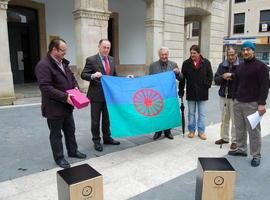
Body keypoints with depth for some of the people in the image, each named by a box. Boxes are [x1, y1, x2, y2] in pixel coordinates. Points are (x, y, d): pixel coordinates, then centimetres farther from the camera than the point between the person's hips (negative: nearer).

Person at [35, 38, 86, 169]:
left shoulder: (63, 63, 8)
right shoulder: (43, 65, -19)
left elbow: (71, 77, 20)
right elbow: (46, 88, -26)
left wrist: (75, 87, 0)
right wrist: (65, 97, -27)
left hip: (67, 106, 8)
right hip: (54, 108, -8)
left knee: (70, 130, 20)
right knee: (56, 134, 10)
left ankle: (73, 151, 38)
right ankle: (59, 158, 26)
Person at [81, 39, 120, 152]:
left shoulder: (111, 60, 9)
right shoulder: (91, 60, -9)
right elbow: (83, 75, -12)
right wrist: (93, 75, -31)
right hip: (96, 95, -5)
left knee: (107, 118, 16)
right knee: (95, 120, 6)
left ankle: (107, 138, 32)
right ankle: (96, 141, 21)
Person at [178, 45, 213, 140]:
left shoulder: (206, 62, -1)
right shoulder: (186, 63, -1)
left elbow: (210, 76, 5)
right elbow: (182, 78, 0)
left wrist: (207, 85, -6)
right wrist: (181, 91, -2)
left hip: (202, 93, 0)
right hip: (191, 92, 1)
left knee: (202, 114, 8)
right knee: (191, 113, 12)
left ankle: (201, 131, 19)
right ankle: (192, 130, 24)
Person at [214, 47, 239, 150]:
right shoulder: (222, 65, 9)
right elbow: (216, 80, 6)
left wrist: (232, 75, -22)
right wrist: (223, 77, -13)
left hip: (235, 97, -5)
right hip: (223, 96, 5)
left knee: (235, 120, 2)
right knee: (224, 119, 14)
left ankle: (234, 140, 15)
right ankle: (224, 137, 28)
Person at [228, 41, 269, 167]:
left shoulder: (261, 66, -6)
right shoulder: (240, 66, 15)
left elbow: (265, 86, -10)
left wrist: (262, 103, -16)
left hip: (252, 104, -6)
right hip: (238, 103, 6)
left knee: (253, 131, 0)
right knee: (240, 129, 11)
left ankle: (256, 155, 12)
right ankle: (241, 149, 26)